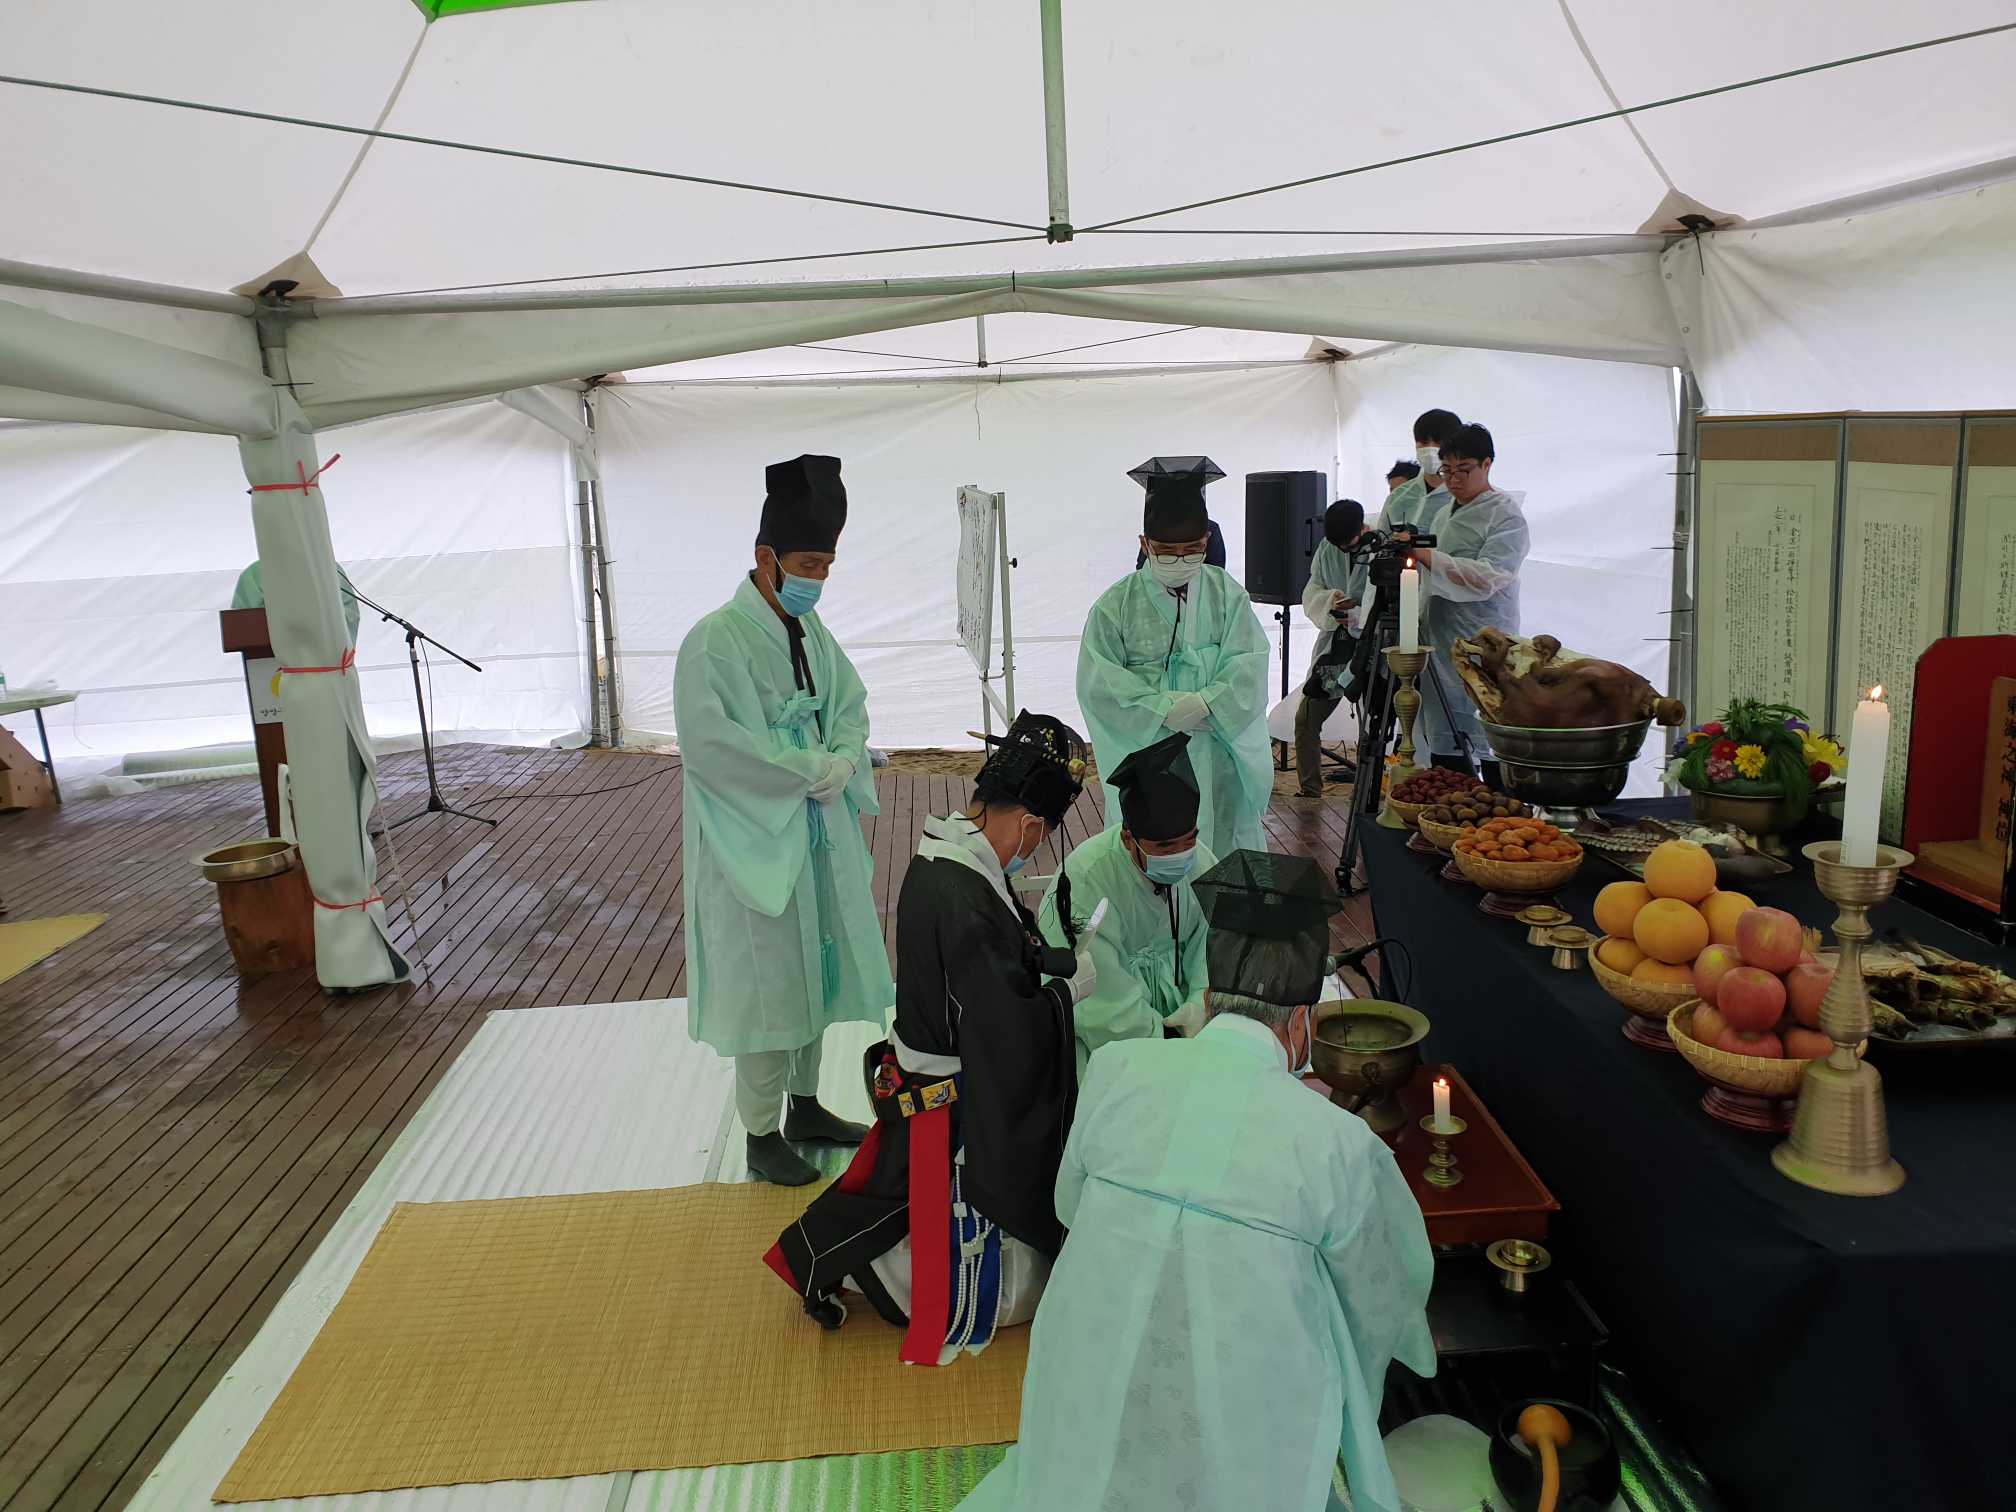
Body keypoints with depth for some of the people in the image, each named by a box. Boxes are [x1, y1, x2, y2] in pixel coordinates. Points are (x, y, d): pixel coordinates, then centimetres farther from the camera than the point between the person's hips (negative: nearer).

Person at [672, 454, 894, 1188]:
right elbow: (709, 741, -24)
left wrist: (842, 760, -10)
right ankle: (762, 1136, 18)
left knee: (815, 967, 17)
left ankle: (805, 1105, 35)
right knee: (766, 981, 2)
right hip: (755, 837, -7)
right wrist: (809, 771, -20)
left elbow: (851, 703, 11)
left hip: (820, 831, 8)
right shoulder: (715, 640, -17)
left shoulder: (811, 630, 6)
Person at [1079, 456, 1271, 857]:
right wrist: (1162, 708, -17)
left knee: (1219, 845, 10)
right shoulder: (1117, 605, -5)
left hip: (1217, 756, 2)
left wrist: (1205, 703, -21)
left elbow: (1248, 666, -4)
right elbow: (1099, 682, -8)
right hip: (1146, 751, -2)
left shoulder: (1227, 594, 2)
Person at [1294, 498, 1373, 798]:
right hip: (1333, 647, 5)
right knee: (1306, 719, 4)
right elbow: (1311, 592, 6)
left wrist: (1357, 616, -26)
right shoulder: (1327, 549, 5)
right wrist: (1330, 599, -15)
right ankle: (1310, 789, 18)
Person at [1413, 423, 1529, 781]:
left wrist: (1426, 555, -22)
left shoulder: (1506, 515, -6)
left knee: (1490, 746, -8)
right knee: (1443, 749, 9)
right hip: (1439, 648, 8)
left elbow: (1488, 577, -20)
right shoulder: (1444, 513, 19)